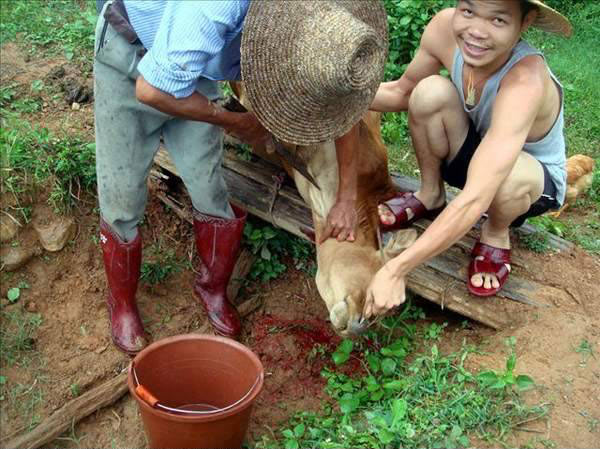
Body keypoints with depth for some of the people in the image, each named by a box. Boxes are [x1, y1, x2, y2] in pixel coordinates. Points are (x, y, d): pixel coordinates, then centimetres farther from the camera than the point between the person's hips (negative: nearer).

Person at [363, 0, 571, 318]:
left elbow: (475, 201, -47)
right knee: (430, 91, -25)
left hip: (536, 180, -4)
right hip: (474, 151, 4)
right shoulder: (445, 27, -24)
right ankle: (430, 196, 3)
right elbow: (401, 92, -4)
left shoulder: (525, 82, -40)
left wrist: (395, 270, -49)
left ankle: (496, 234, -3)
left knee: (508, 176, -40)